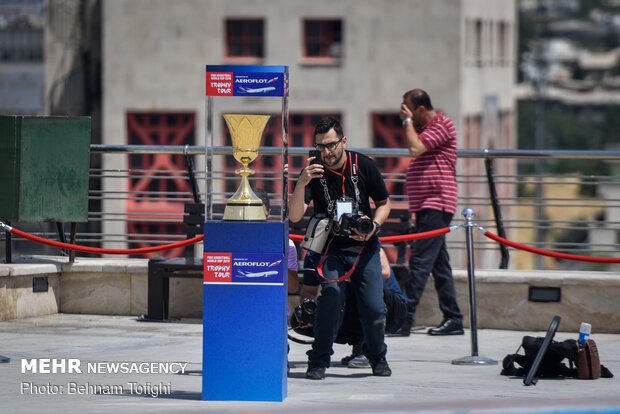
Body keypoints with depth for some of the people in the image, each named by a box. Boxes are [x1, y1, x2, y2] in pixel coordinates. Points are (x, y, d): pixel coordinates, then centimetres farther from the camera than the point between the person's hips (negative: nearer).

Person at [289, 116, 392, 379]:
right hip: (331, 248, -1)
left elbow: (384, 203, 7)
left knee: (374, 308, -9)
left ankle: (377, 357, 21)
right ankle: (319, 360, -12)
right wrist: (302, 183, -34)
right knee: (332, 294, -25)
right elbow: (294, 217, -19)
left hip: (364, 248, 1)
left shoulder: (364, 165, -6)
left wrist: (374, 225, -13)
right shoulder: (314, 171, -10)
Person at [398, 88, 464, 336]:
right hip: (426, 206, 10)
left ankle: (405, 319, -19)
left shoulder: (441, 125, -9)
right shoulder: (423, 127, 20)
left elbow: (415, 148, -22)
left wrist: (407, 121, -10)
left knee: (420, 261, -14)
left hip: (436, 205, -10)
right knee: (439, 264, 9)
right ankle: (453, 319, 11)